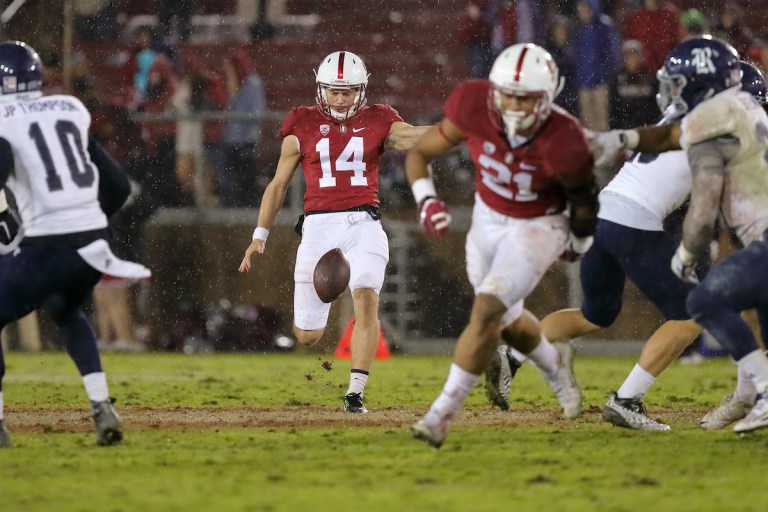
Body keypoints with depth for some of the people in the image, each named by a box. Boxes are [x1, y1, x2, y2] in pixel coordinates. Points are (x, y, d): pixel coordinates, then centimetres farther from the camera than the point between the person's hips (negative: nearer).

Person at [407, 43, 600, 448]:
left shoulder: (562, 142, -32)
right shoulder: (473, 109, -26)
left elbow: (583, 194, -10)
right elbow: (418, 154, -12)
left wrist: (580, 241, 7)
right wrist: (426, 201, -28)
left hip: (537, 228, -5)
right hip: (488, 217, 5)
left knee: (487, 309, -20)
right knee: (505, 318, 19)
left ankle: (442, 414, -12)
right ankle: (554, 363, 51)